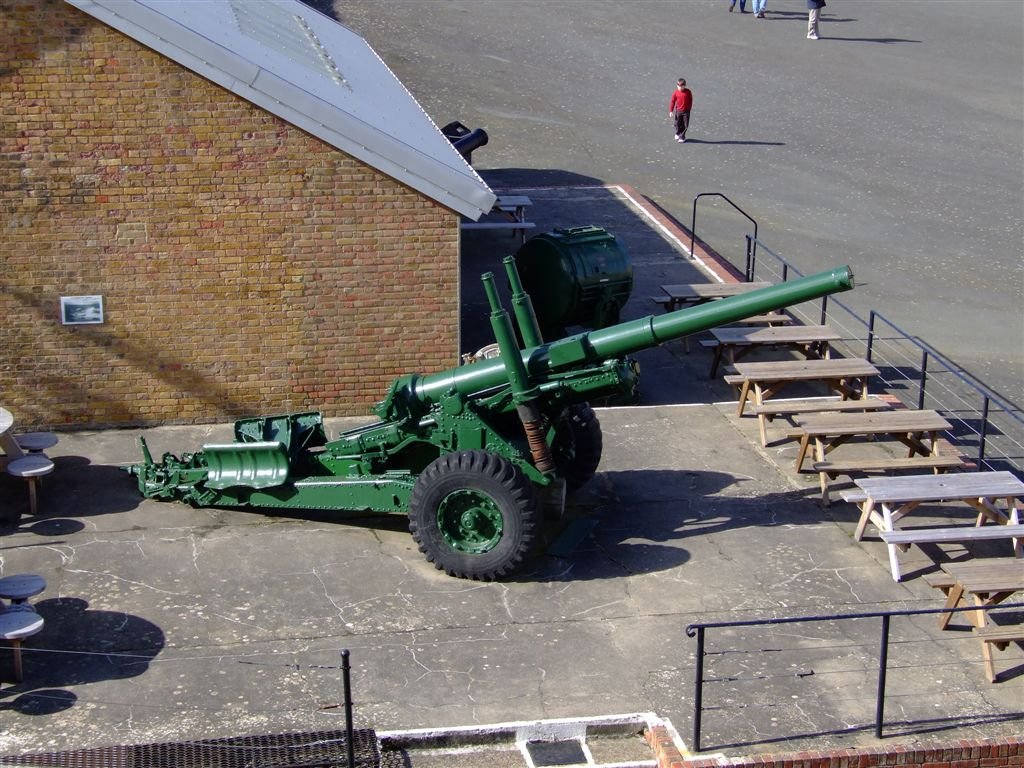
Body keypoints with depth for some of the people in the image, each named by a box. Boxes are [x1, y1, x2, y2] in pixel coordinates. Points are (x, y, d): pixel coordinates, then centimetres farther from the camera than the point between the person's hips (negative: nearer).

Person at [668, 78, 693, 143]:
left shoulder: (688, 92, -6)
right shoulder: (675, 92, -6)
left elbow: (690, 100, 5)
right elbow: (672, 101, -2)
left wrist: (689, 108, 9)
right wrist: (671, 111, -3)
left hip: (686, 111, 0)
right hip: (678, 111, 0)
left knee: (685, 125, 0)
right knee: (678, 124, 10)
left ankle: (682, 137, 12)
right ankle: (678, 134, 37)